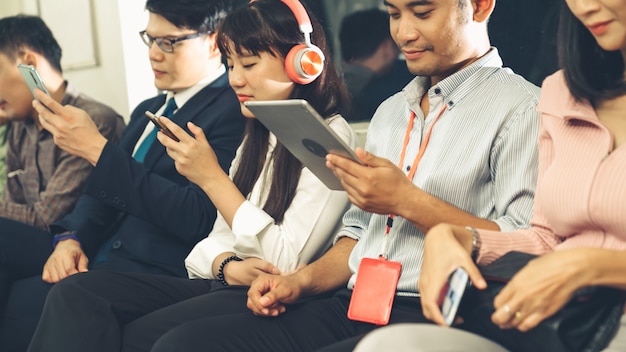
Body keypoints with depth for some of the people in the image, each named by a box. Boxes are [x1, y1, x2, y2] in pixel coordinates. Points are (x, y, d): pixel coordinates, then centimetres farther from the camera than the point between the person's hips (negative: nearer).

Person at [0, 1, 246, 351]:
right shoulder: (148, 110, 19)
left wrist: (97, 149, -18)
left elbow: (197, 219, -19)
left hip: (163, 266, -9)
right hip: (98, 251, 9)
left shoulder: (234, 109, -10)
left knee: (31, 296, -27)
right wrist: (71, 238, -4)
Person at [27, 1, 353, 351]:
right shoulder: (257, 138, 19)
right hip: (225, 285, 8)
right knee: (76, 293, -13)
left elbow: (287, 264, -14)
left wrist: (211, 178, -12)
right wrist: (228, 266, -11)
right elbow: (220, 237, 14)